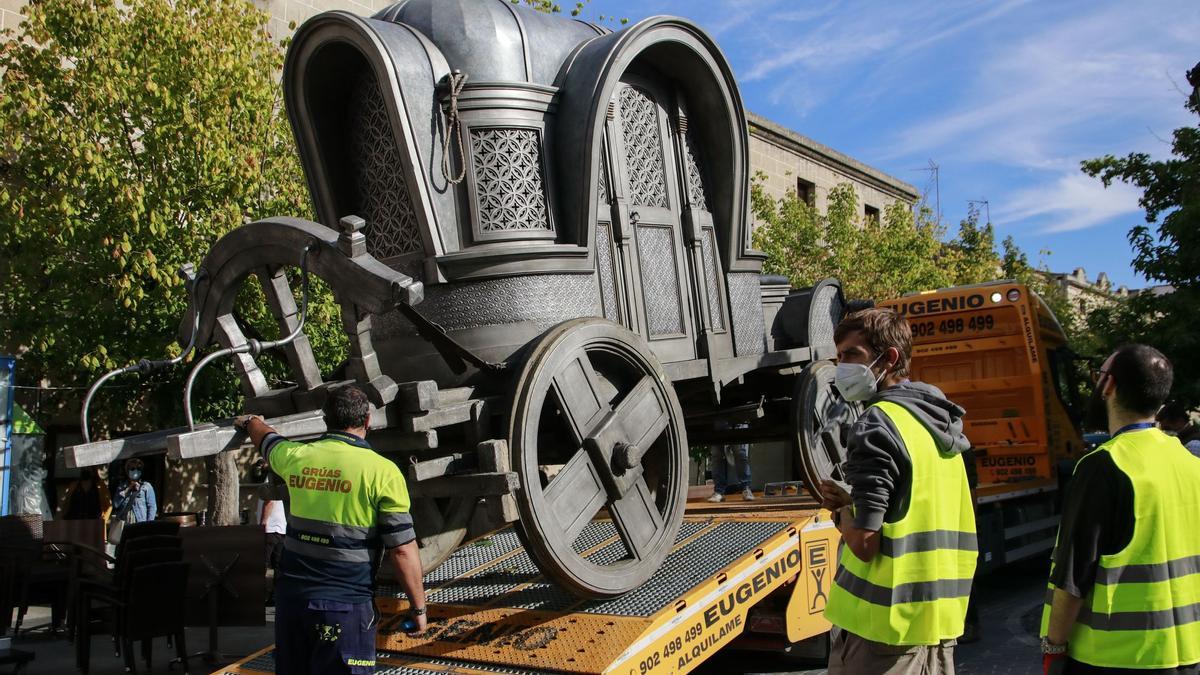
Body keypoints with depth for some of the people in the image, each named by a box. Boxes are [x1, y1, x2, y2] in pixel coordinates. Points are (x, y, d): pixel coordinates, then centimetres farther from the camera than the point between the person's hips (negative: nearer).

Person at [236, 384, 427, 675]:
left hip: (291, 596, 5)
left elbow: (266, 438, 28)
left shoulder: (296, 456, 3)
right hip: (344, 606, -5)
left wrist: (250, 421, 51)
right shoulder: (383, 471, -11)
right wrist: (418, 607, -1)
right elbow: (402, 549, -12)